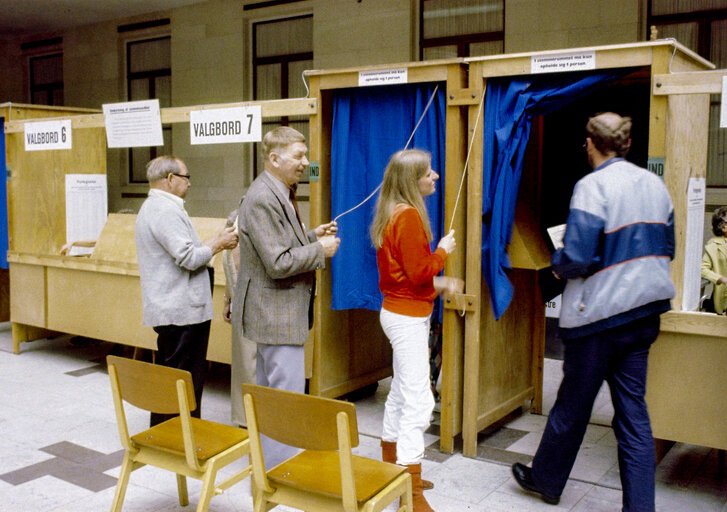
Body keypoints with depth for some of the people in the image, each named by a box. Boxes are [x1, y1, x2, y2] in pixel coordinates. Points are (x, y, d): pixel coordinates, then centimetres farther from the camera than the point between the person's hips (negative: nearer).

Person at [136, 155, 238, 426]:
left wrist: (216, 241, 14)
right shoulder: (166, 210, -17)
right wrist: (218, 244, -8)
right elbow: (189, 258, -22)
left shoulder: (153, 207, 19)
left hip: (171, 310, 11)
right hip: (181, 312, -11)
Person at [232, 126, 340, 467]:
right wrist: (319, 250, -14)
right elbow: (279, 263, -25)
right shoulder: (262, 199, -21)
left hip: (273, 311, 11)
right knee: (287, 393, -4)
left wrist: (312, 235, 9)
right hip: (277, 313, -11)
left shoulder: (277, 193, 13)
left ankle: (264, 457, 35)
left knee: (267, 387, 20)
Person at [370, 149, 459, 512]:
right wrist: (443, 251, -5)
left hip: (397, 311, 11)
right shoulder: (409, 215, -19)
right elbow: (418, 271, -20)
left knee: (401, 392, 19)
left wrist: (435, 284, 18)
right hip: (408, 317, -11)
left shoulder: (393, 213, 11)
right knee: (418, 401, -8)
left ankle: (392, 468, 33)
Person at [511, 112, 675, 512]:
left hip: (599, 314, -6)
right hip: (644, 313, 7)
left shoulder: (592, 186, -15)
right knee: (633, 410, 11)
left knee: (572, 405, 11)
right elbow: (666, 249, 15)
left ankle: (546, 480, 31)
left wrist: (557, 265, -2)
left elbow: (577, 257, -22)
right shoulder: (654, 184, 7)